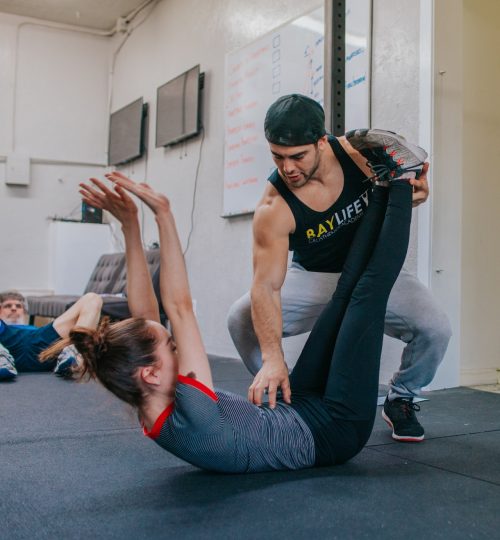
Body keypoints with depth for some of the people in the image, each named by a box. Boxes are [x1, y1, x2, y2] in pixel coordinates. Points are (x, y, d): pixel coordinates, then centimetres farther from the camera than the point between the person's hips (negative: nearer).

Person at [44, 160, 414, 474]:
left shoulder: (154, 411, -12)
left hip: (298, 412, 7)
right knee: (369, 289, -7)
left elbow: (146, 313, -10)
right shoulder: (189, 419, -35)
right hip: (334, 429, -7)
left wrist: (129, 225, -16)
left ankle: (385, 189, 21)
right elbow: (180, 308, -41)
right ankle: (399, 183, 10)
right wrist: (164, 216, -39)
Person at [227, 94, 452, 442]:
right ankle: (288, 400, 2)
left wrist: (417, 192, -26)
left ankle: (401, 401, 8)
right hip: (314, 278, -1)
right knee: (243, 319, -24)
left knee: (435, 328, -24)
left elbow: (404, 185, 0)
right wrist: (273, 359, -44)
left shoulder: (359, 152, -21)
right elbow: (266, 287, -32)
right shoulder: (274, 209, -29)